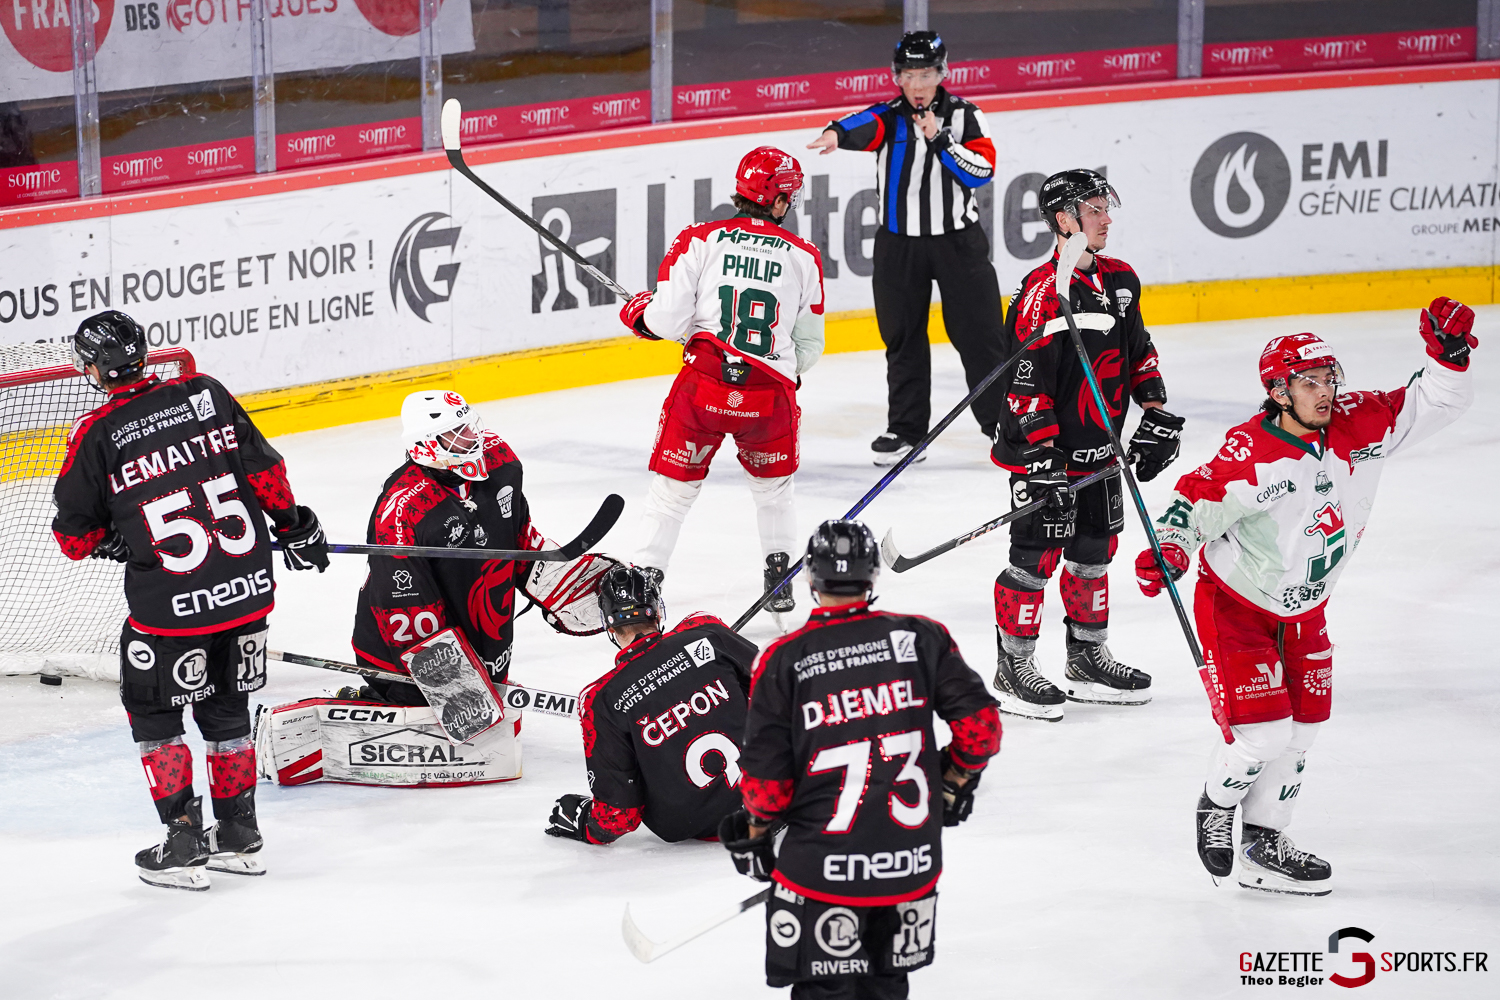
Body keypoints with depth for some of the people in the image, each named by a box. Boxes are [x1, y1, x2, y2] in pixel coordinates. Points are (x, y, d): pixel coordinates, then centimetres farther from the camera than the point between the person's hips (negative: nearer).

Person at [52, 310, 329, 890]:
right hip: (249, 586, 5)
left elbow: (75, 535, -1)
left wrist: (112, 544, 19)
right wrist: (294, 525, 20)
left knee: (153, 713, 13)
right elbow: (265, 470, 6)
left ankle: (184, 842, 9)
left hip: (170, 603, -5)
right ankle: (238, 836, 27)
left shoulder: (97, 434, -8)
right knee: (226, 707, 20)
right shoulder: (205, 394, 1)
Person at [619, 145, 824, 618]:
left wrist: (639, 310, 16)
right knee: (773, 486, 26)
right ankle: (779, 574, 25)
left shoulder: (700, 240, 0)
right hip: (771, 393, 1)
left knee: (672, 488, 14)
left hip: (704, 385, -1)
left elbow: (666, 321, -5)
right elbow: (810, 346, 13)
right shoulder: (804, 256, 6)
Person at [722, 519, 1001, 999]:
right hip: (913, 863, 3)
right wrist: (955, 782, 18)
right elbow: (980, 725, -1)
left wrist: (754, 833, 14)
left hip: (824, 867, -3)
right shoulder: (921, 638, -1)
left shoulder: (784, 659, -6)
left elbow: (766, 776, -5)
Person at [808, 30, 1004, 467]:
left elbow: (981, 171, -10)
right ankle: (905, 428, 16)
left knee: (979, 333, 0)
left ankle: (1003, 420, 10)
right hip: (899, 244, 1)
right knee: (903, 337, 7)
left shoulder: (965, 116, 0)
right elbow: (863, 127, -23)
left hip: (958, 242, -1)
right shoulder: (889, 118, 0)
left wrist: (939, 140, -21)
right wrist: (837, 133, -46)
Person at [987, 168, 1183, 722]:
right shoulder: (1044, 293, -20)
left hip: (1099, 452, 8)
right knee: (1037, 557, -2)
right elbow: (1027, 386, -22)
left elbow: (1139, 353, 19)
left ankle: (1088, 659, 29)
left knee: (1095, 552, 16)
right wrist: (1042, 460, -23)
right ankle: (1014, 670, 9)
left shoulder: (1120, 280, 7)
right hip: (1046, 453, -8)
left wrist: (1156, 416, 10)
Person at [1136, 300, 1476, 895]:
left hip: (1303, 611, 7)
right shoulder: (1252, 454, -27)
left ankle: (1262, 845, 25)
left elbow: (1435, 404, -6)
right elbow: (1197, 500, -23)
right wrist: (1171, 548, -42)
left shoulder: (1360, 426, -10)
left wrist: (1448, 352, -24)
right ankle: (1217, 803, 18)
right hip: (1235, 602, -7)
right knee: (1261, 731, -13)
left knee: (1299, 731, 10)